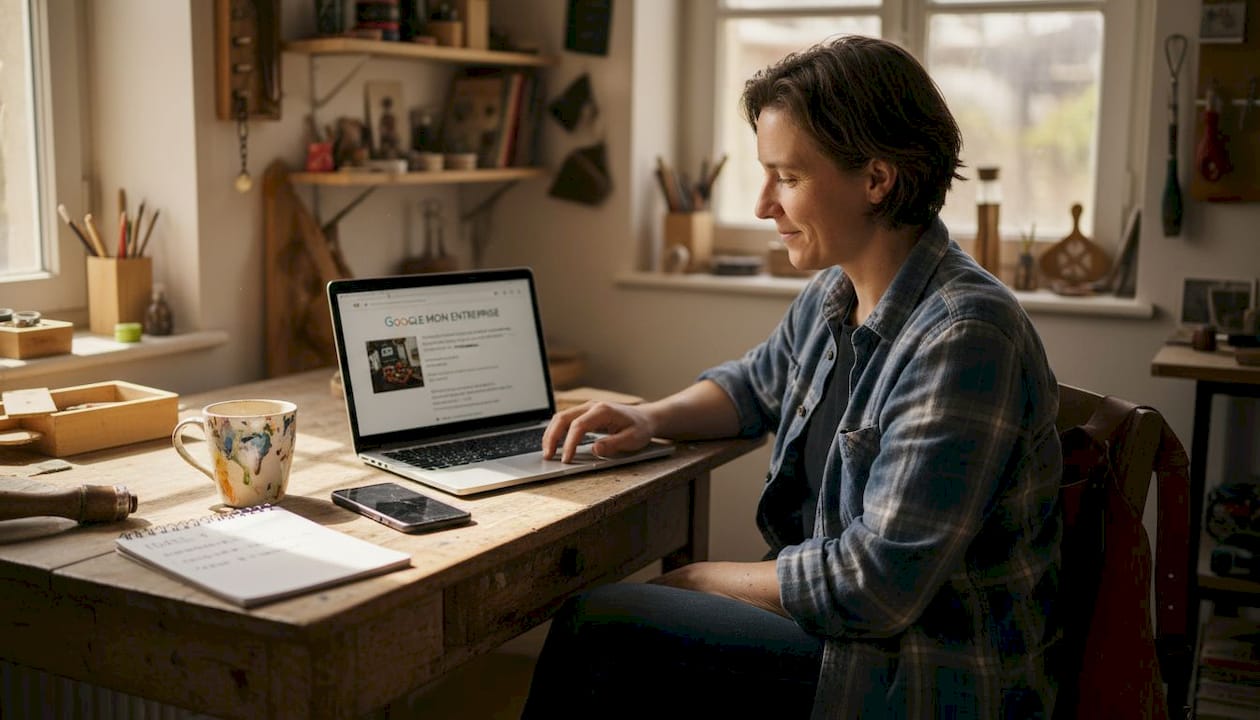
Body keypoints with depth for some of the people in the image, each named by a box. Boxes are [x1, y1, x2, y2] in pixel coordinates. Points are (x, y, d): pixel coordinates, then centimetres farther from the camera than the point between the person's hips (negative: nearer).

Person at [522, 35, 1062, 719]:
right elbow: (755, 383, 25)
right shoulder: (832, 296, 3)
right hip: (834, 618, 8)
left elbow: (876, 588, -26)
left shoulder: (963, 338, -25)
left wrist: (702, 579, -12)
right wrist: (652, 416, 4)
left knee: (598, 627, -15)